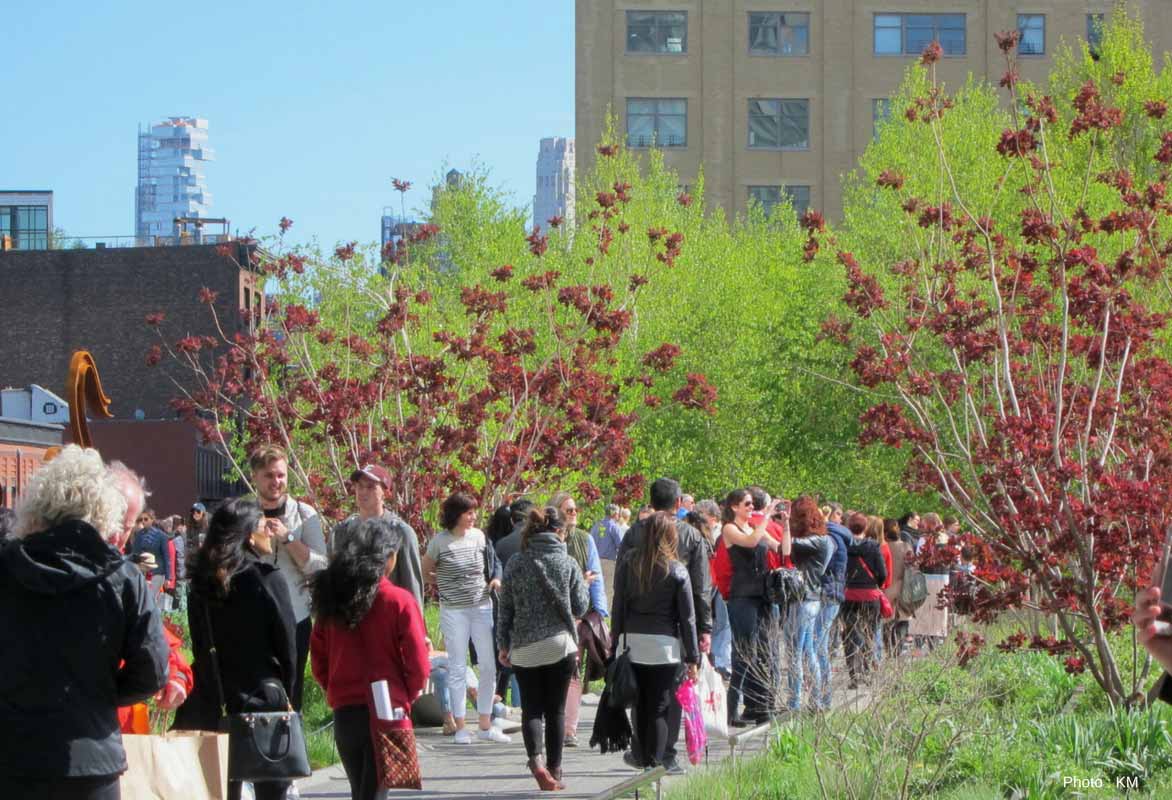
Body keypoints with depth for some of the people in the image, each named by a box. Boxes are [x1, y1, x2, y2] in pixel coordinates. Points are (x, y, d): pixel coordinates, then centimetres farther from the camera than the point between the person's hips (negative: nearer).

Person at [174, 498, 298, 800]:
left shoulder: (202, 582, 5)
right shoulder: (268, 578, -9)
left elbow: (200, 646, 7)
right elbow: (287, 644, -5)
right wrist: (286, 693, 8)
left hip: (212, 705, 5)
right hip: (264, 697, -5)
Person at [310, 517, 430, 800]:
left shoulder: (332, 597, 1)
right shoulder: (399, 601, -10)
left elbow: (318, 657, 4)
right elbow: (419, 666, -10)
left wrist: (336, 692, 14)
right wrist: (405, 699, 6)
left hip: (344, 713, 4)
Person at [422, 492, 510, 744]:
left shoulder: (479, 536, 4)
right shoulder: (440, 541, -8)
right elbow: (425, 573, 5)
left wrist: (495, 579, 2)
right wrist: (448, 584, 3)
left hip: (482, 607, 4)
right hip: (453, 610, -4)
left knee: (490, 666, 3)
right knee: (457, 668, 1)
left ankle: (486, 725, 12)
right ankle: (460, 727, 8)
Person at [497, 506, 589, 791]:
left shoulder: (516, 565, 1)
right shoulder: (568, 564, -3)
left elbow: (505, 608, 4)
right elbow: (580, 608, 3)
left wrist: (503, 645, 11)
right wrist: (583, 584, 21)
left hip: (524, 649, 1)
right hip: (560, 645, -1)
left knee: (531, 708, 4)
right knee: (556, 710, 9)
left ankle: (536, 758, -20)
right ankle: (554, 771, 10)